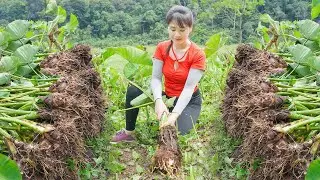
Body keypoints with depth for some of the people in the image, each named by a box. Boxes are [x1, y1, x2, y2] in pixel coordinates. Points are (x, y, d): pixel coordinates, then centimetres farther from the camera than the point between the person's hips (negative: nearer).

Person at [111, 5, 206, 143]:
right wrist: (158, 100, -36)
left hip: (189, 101, -3)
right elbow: (156, 78, -15)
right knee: (133, 91, -19)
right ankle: (128, 133, -4)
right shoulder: (162, 48, -7)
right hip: (167, 97, 4)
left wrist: (174, 114, -38)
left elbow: (189, 88, -24)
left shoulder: (197, 54, -17)